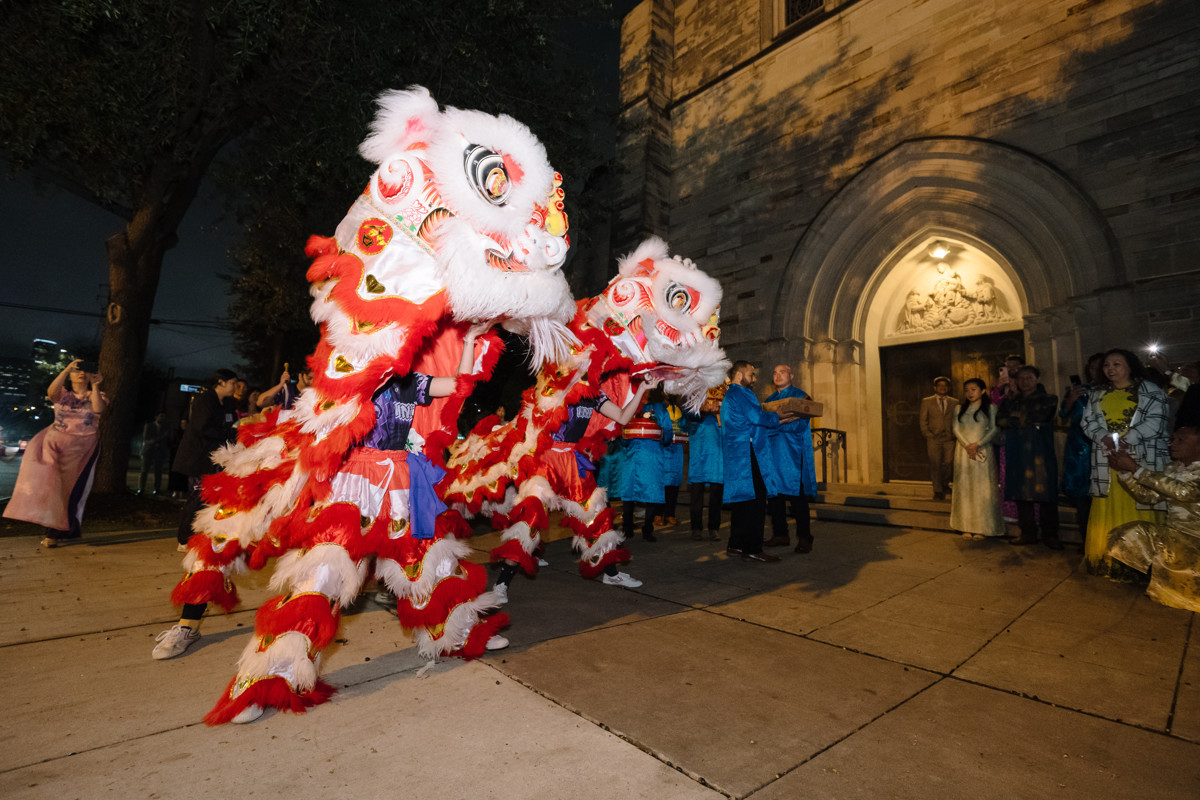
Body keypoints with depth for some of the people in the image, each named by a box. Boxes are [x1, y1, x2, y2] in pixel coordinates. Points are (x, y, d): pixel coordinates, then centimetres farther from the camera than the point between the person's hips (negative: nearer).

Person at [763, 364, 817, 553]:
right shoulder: (769, 399, 19)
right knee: (774, 494, 5)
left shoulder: (800, 396, 1)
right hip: (772, 452, 5)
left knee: (797, 496, -5)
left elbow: (800, 424, -12)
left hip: (793, 454, -5)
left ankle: (804, 538, 2)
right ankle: (780, 535, 15)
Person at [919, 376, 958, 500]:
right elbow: (923, 421, 6)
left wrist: (953, 434, 2)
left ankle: (944, 484, 21)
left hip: (949, 439, 1)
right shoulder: (927, 401, 8)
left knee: (948, 463, -6)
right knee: (935, 464, -2)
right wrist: (928, 434, -3)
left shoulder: (954, 402, 13)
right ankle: (938, 491, 7)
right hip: (933, 439, -1)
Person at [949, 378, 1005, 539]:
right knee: (964, 487, 1)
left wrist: (977, 444, -14)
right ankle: (967, 527, 5)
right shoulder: (960, 409, 13)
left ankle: (982, 528, 2)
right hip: (963, 451, 3)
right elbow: (956, 429, 5)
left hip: (983, 451, -2)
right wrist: (967, 445, -10)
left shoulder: (990, 408, 5)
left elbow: (994, 429, -3)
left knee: (982, 488, -3)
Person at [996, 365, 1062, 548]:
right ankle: (1028, 533, 9)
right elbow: (1000, 420, 2)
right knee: (1022, 492, 2)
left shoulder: (1048, 400, 9)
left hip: (1040, 451, -3)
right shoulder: (1009, 402, 17)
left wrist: (1017, 418, 1)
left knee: (1045, 491, -6)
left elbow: (1042, 417, -8)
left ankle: (1050, 535, 2)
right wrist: (1027, 420, -6)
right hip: (1018, 452, 3)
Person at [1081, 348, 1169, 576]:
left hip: (1142, 461, -3)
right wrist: (1103, 437, -10)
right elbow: (1088, 420, 9)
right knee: (1108, 513, 5)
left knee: (1140, 512, -3)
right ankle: (1107, 562, 12)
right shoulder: (1097, 394, 16)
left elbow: (1155, 421, -7)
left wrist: (1126, 439, -18)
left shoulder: (1150, 391, 4)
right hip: (1107, 462, 3)